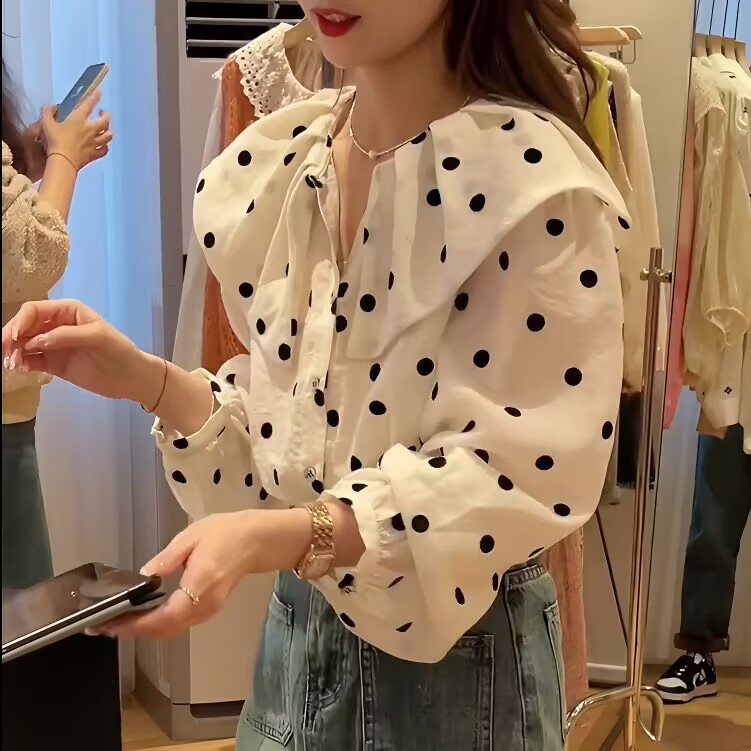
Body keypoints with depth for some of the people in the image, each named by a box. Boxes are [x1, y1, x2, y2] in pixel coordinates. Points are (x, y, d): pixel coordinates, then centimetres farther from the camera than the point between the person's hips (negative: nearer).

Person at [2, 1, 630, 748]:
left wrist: (281, 535, -32)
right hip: (296, 627, 6)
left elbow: (516, 473, -21)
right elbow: (296, 423, 6)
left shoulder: (535, 181, -19)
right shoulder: (283, 162, 0)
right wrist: (145, 380, -9)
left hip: (457, 652, -5)